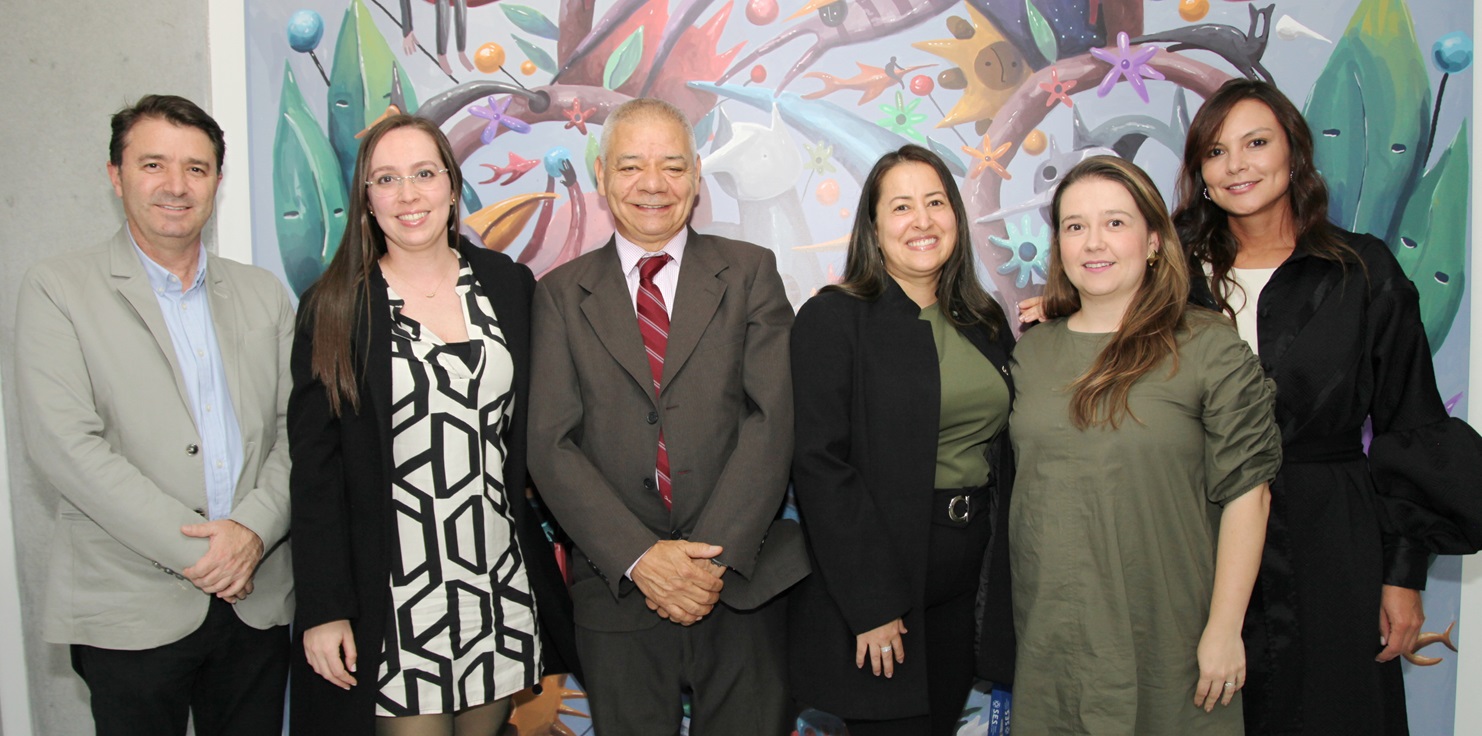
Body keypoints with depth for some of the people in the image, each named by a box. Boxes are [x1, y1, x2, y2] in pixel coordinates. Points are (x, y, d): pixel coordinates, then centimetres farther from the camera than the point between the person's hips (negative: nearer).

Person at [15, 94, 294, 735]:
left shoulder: (263, 293, 9)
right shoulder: (57, 288, -2)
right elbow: (65, 444, -11)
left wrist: (254, 528, -12)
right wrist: (195, 549, -15)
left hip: (258, 601, 3)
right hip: (130, 613, -3)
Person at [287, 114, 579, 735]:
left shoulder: (508, 284, 4)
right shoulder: (335, 307, -3)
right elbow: (314, 468, -4)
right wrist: (323, 610, -8)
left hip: (503, 585, 3)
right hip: (393, 596, -3)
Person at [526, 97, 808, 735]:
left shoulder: (751, 272, 4)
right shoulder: (561, 294, 5)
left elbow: (771, 418, -6)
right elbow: (551, 443, -4)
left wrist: (716, 555, -15)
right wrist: (640, 557, -15)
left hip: (743, 580, 0)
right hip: (617, 588, 0)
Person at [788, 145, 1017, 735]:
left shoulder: (985, 322, 10)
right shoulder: (833, 317, -10)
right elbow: (819, 465, -16)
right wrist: (871, 606, -18)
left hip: (965, 588, 6)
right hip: (875, 596, -6)